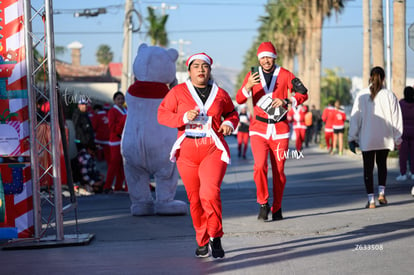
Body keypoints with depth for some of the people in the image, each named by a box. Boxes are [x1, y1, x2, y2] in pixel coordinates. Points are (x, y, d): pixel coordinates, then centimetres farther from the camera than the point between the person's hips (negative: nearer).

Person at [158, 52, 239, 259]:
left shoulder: (220, 94, 6)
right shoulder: (178, 92, 3)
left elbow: (232, 113, 22)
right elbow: (162, 114, 0)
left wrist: (229, 123, -1)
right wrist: (184, 117, -15)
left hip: (213, 150, -1)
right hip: (187, 153, 1)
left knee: (210, 193, -21)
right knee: (195, 199, 6)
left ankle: (215, 238, -7)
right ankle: (203, 242, 21)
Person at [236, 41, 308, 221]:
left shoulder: (284, 75, 2)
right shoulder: (252, 75, 4)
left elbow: (303, 94, 2)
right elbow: (239, 100, -4)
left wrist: (287, 101, -16)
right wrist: (247, 87, -25)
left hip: (280, 129, 0)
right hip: (259, 128, 0)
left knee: (279, 170, 3)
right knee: (260, 166, -18)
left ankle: (277, 208, 16)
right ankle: (263, 204, -4)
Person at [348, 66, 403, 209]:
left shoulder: (362, 95, -6)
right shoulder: (389, 95, -6)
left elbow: (355, 117, -4)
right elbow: (396, 117, -2)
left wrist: (352, 138, 4)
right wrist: (397, 138, 8)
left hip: (367, 139, -1)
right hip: (385, 138, 1)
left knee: (368, 168, 5)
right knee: (382, 164, 22)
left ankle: (371, 200, 0)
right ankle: (381, 193, 11)